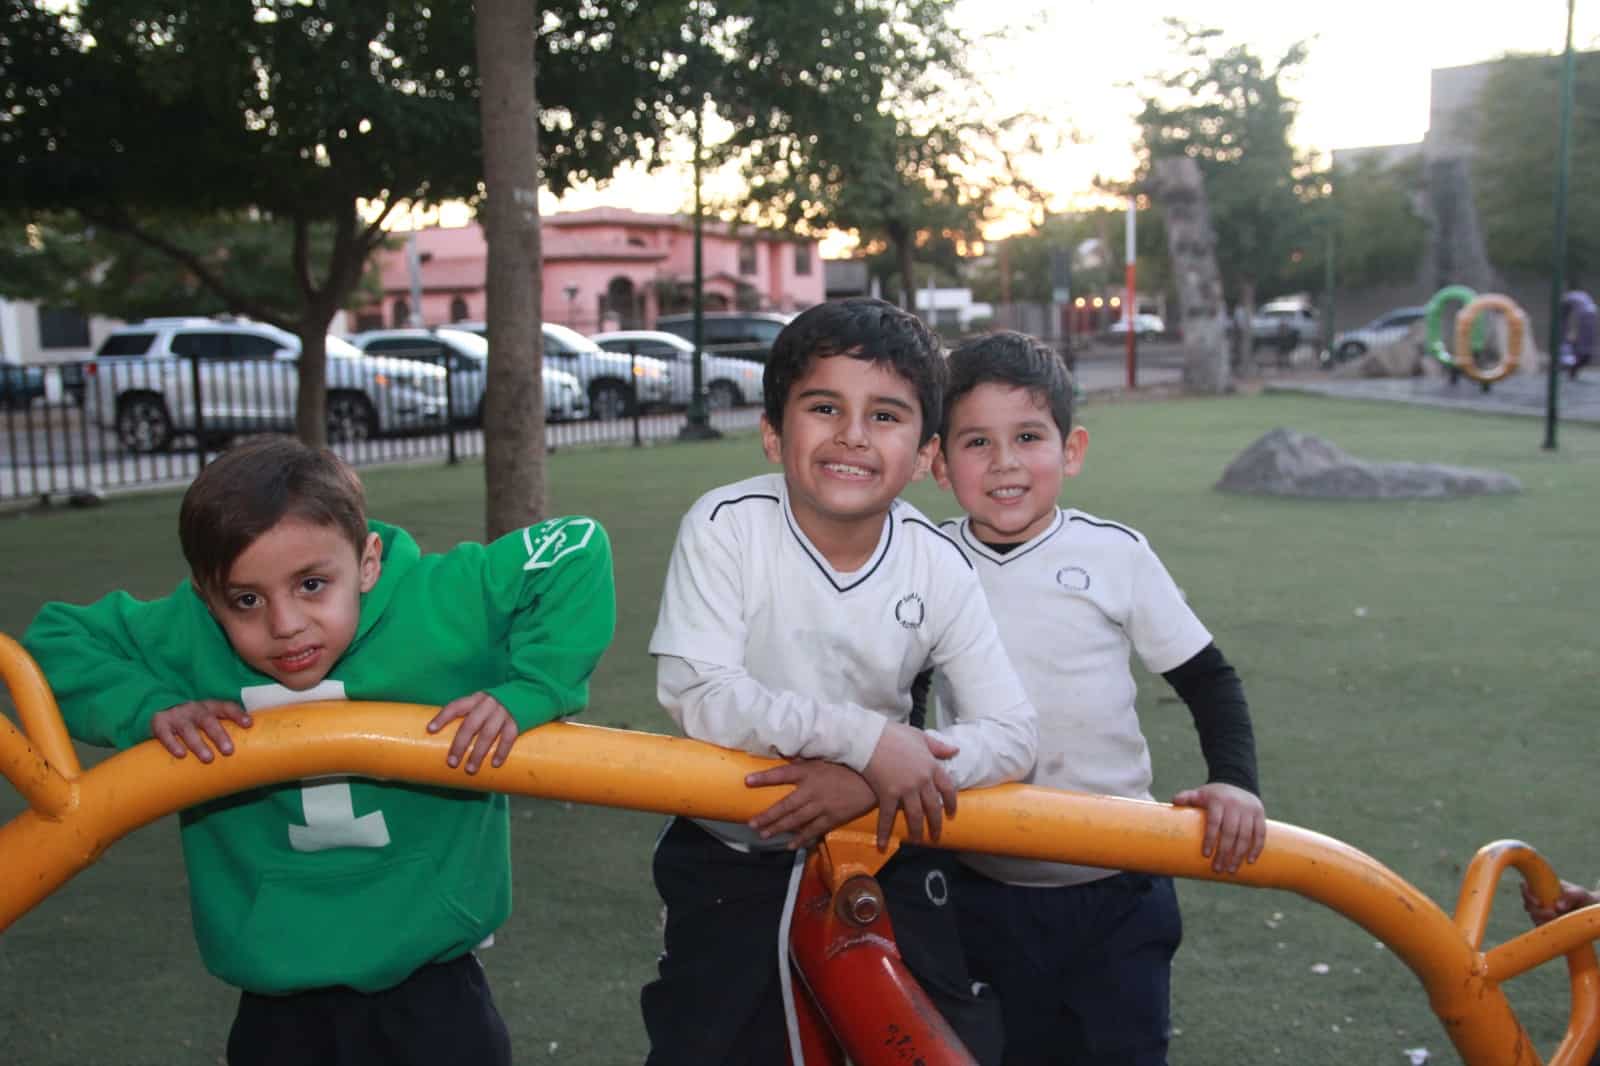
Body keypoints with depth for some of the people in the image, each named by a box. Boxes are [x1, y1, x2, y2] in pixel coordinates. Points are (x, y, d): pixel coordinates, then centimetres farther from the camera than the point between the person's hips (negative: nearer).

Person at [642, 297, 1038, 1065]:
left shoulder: (938, 566, -13)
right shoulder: (725, 526, -19)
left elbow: (1011, 736, -13)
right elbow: (696, 693, -25)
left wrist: (870, 782, -29)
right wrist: (869, 737, -30)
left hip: (884, 850, 2)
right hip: (731, 856, -1)